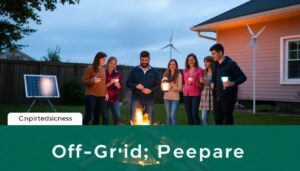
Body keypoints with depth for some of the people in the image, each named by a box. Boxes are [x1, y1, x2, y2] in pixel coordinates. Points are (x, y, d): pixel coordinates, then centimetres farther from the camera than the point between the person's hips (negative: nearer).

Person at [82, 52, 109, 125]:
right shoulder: (90, 68, -4)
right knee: (89, 116, -7)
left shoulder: (103, 69, 14)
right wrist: (92, 80, -22)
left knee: (97, 116, 5)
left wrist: (106, 93, 12)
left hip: (101, 96, 6)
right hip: (91, 95, -6)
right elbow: (83, 81, -5)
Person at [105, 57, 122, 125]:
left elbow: (121, 88, 11)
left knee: (117, 116, -13)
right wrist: (110, 83, -14)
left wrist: (118, 85, -10)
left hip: (115, 99, 2)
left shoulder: (118, 74, 10)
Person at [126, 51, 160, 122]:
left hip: (149, 100, 1)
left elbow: (158, 85, 6)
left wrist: (150, 90, -13)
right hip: (136, 99, -1)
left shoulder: (154, 71, 9)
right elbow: (128, 83, 5)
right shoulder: (134, 70, 7)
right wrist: (136, 86, -14)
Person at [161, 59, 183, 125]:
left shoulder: (179, 75, -3)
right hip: (166, 97, 4)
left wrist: (172, 87, -20)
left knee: (172, 115, -11)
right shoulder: (166, 74, 9)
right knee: (168, 115, 8)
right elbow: (162, 86, 9)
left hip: (175, 98, -4)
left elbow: (180, 88, -4)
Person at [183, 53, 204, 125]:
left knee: (195, 114, -11)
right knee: (189, 114, 6)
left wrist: (195, 80, -20)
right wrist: (183, 88, 7)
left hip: (196, 95, -5)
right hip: (186, 95, 5)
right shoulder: (185, 70, 12)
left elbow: (201, 85, -3)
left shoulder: (199, 70, -1)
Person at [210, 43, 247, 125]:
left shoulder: (230, 63, -8)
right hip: (217, 96, 6)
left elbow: (243, 77, -9)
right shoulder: (215, 65, 12)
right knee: (217, 119, 8)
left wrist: (233, 83, -26)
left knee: (228, 119, -2)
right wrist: (212, 82, 6)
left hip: (228, 96, -6)